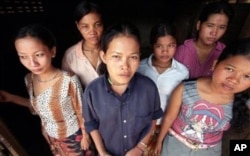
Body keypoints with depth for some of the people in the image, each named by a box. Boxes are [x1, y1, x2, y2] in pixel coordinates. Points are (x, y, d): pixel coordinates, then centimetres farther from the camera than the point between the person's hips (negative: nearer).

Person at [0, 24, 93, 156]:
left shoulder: (69, 80, -31)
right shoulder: (29, 79, -14)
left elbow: (81, 111, -17)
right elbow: (38, 105, 3)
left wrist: (85, 135, -6)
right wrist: (11, 98, -4)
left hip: (73, 136, -5)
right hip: (50, 137, 5)